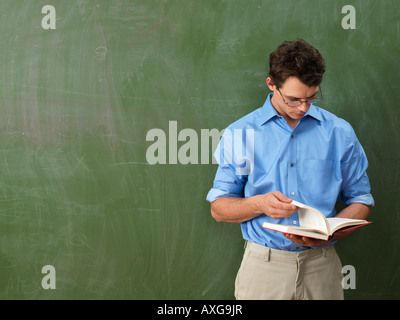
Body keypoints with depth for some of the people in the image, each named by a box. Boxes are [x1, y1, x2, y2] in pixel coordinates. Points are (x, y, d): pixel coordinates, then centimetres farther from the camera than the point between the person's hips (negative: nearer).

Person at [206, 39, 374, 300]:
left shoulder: (340, 133, 3)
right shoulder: (240, 134, 0)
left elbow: (361, 200, 6)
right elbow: (219, 208, 1)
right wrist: (260, 204, -19)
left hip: (321, 267, 1)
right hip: (263, 265, -1)